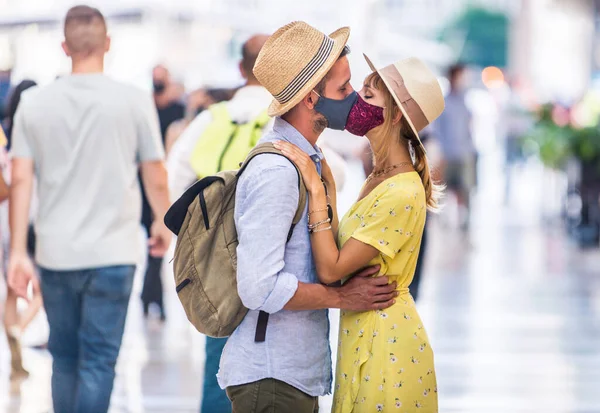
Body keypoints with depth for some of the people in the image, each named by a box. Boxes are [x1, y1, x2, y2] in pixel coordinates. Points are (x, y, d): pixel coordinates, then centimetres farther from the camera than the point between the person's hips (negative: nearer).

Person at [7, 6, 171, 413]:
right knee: (98, 362, -1)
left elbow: (20, 180, -2)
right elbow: (156, 180, 0)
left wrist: (18, 251, 1)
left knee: (64, 359, 16)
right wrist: (164, 224, 19)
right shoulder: (134, 101, -5)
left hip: (55, 254, 2)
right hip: (111, 254, -2)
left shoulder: (34, 103, 0)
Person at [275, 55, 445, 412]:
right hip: (363, 338, 10)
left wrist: (316, 189, -19)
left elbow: (331, 269, -21)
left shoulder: (401, 194, -22)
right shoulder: (380, 179, 9)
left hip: (385, 340, -10)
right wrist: (327, 183, 6)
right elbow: (341, 253, 5)